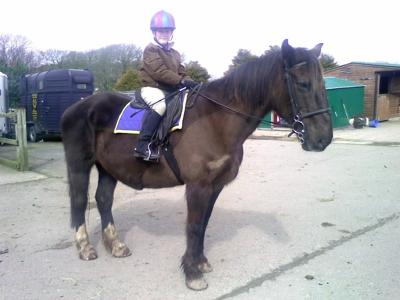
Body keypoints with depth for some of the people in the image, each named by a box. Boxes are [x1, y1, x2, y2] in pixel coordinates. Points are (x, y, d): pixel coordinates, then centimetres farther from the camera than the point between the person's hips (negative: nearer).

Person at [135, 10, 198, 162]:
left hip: (171, 90, 8)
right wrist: (181, 81, -25)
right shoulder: (151, 49, -5)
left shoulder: (175, 53, 20)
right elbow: (160, 72, -19)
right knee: (160, 105, -37)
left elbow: (181, 72, 16)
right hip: (152, 88, -8)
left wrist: (189, 82, -8)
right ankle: (143, 144, -38)